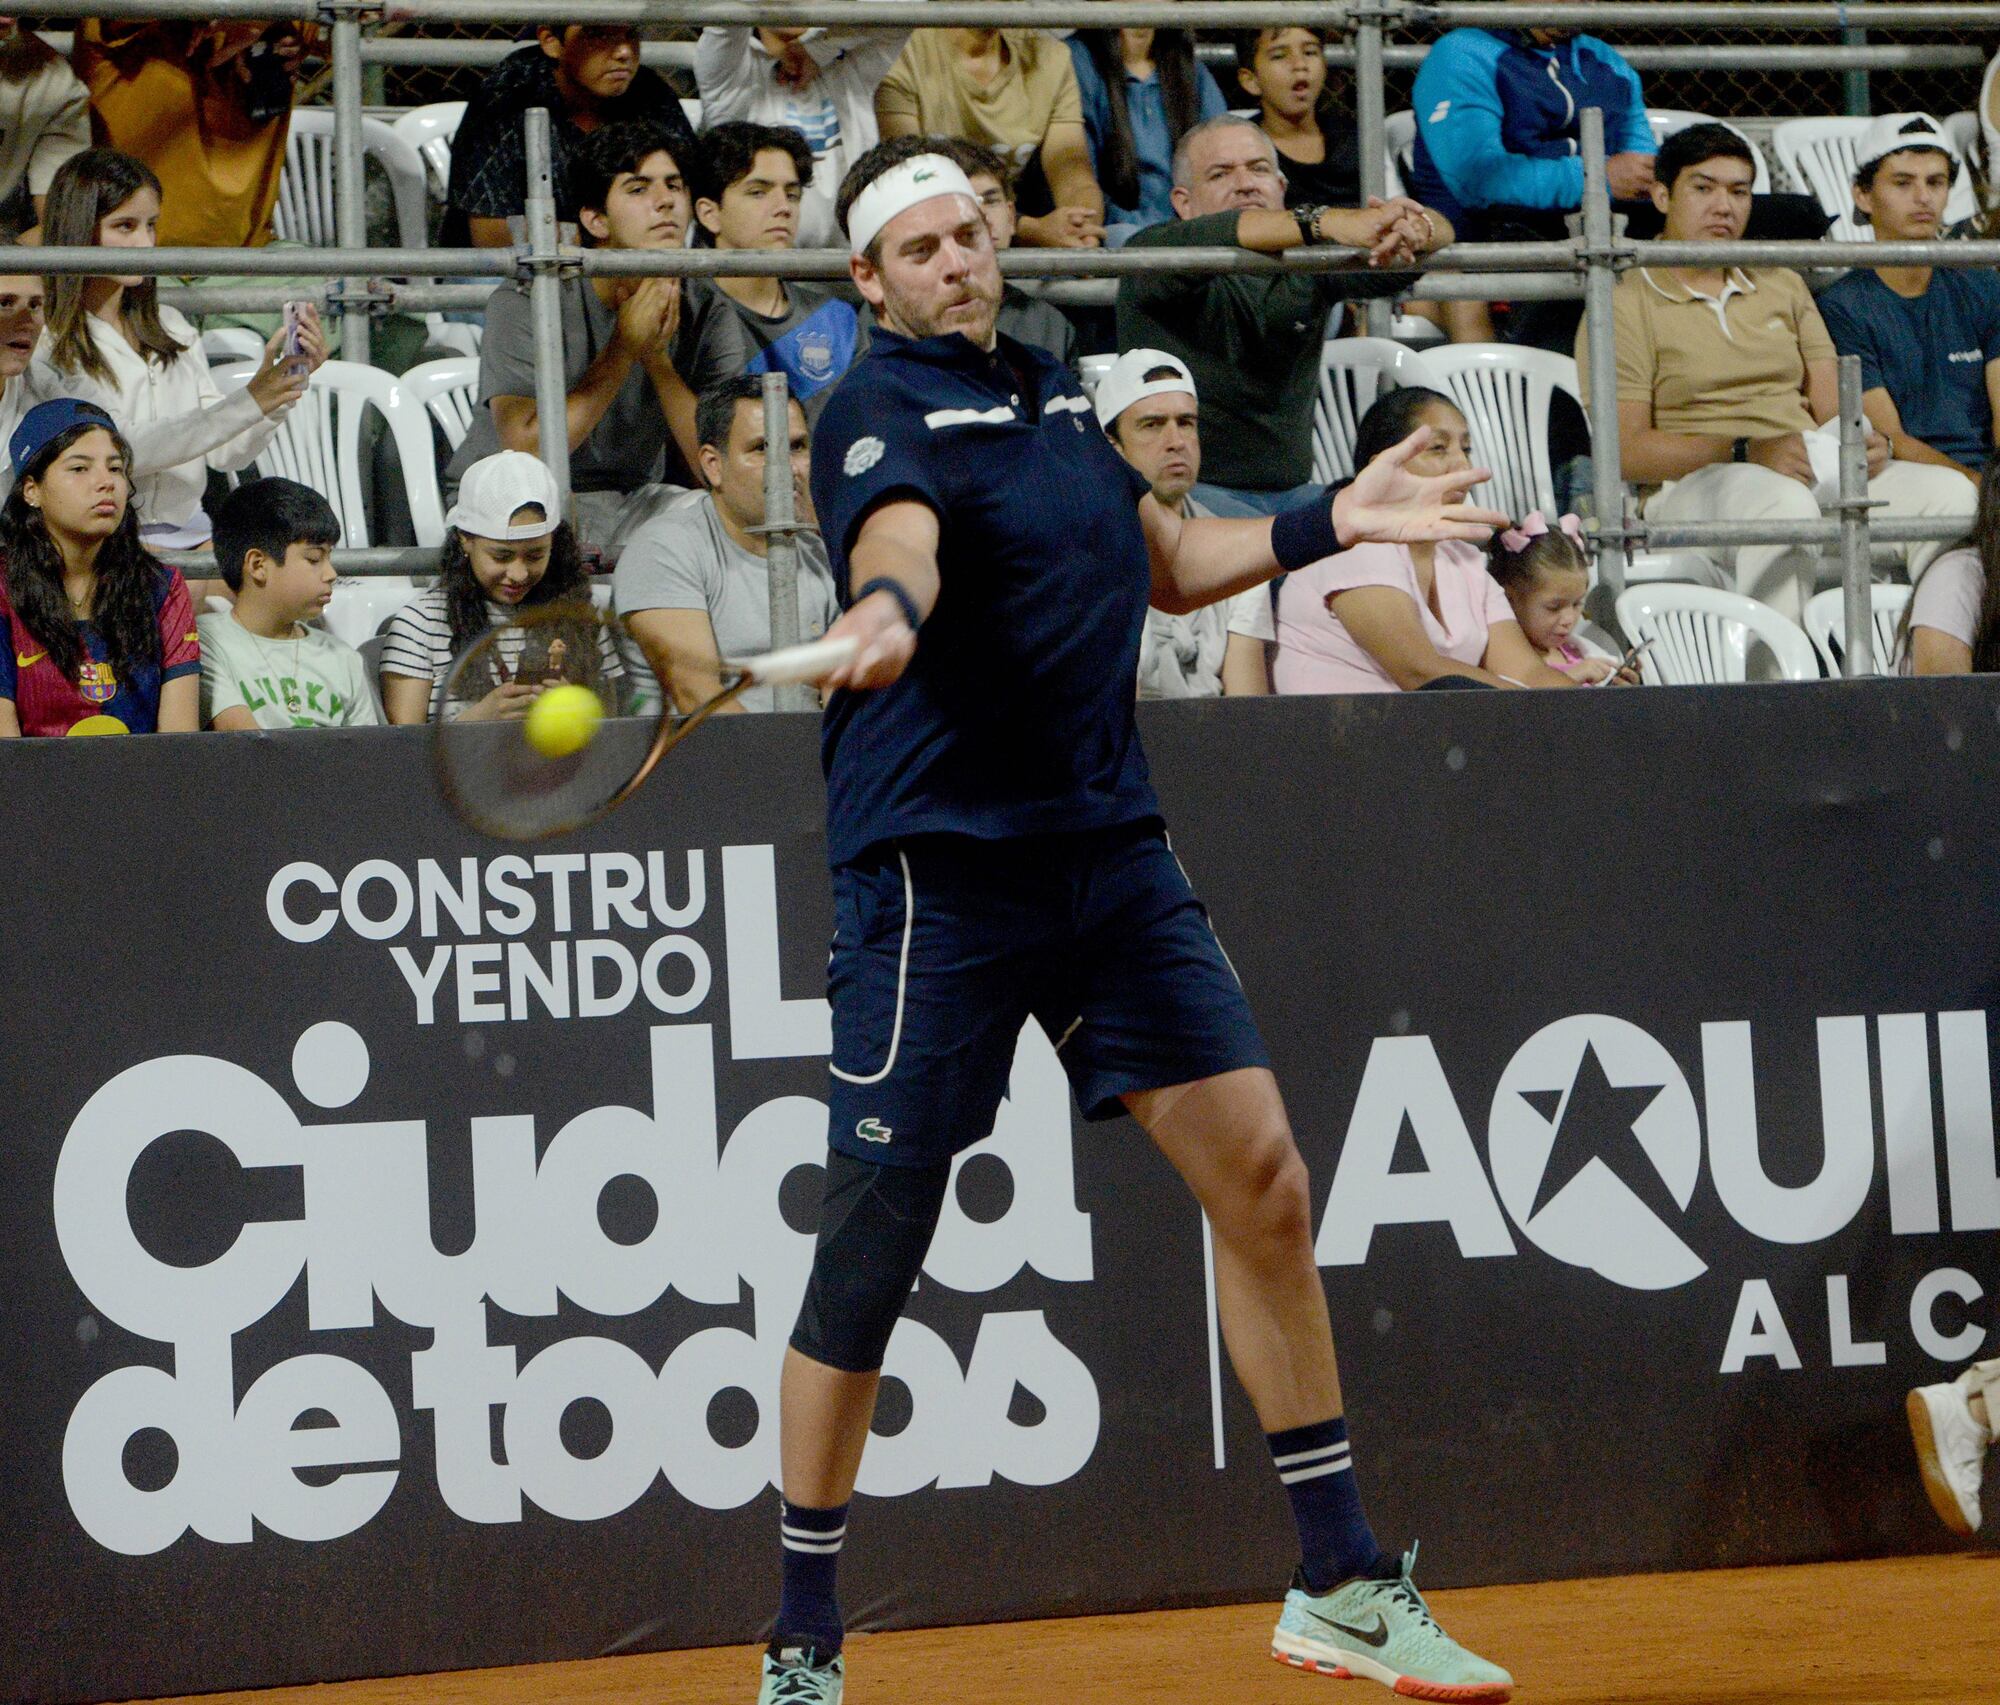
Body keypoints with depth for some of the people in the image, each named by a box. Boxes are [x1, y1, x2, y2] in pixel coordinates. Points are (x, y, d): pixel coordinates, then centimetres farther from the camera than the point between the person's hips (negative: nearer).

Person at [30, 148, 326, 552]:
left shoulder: (170, 326, 17)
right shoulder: (49, 348, -5)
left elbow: (226, 454, 11)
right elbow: (120, 452, -17)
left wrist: (282, 380, -7)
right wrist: (248, 403, -20)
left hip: (189, 530, 6)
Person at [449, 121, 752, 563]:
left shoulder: (706, 311, -4)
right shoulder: (523, 302, -15)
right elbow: (525, 451, -26)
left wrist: (658, 358, -22)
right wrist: (625, 347, -25)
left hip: (632, 504, 4)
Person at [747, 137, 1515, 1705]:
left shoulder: (1053, 391, 15)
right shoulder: (879, 414, -8)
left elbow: (1168, 565, 29)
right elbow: (899, 536, -31)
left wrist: (1333, 521, 19)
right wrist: (888, 611, -52)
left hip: (1110, 849, 7)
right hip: (935, 865, -7)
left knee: (1261, 1177, 1)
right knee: (870, 1253, -5)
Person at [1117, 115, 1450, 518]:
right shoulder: (1151, 253, -2)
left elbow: (1439, 232, 1)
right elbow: (1212, 240, -26)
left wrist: (1414, 228, -26)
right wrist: (1330, 223, -39)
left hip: (1292, 490, 5)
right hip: (1191, 488, -5)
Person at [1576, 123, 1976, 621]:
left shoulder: (1783, 287, 28)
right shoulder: (1625, 306, 6)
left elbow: (1833, 409, 20)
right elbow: (1625, 451, -6)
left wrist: (1869, 442, -5)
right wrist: (1746, 451, -17)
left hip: (1815, 476, 6)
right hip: (1692, 487, -6)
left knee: (1949, 491, -21)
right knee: (1782, 503, -40)